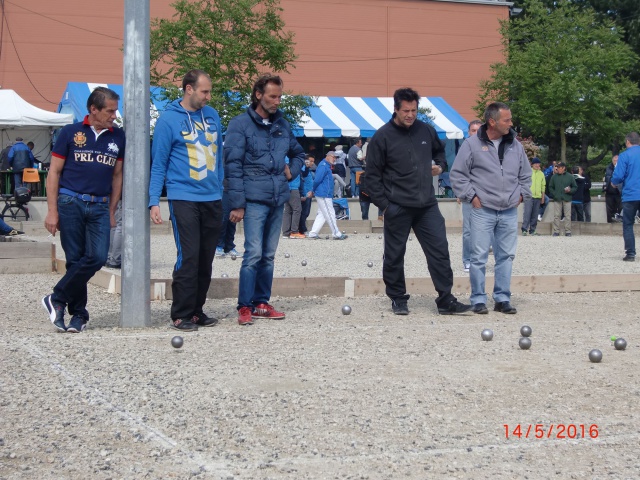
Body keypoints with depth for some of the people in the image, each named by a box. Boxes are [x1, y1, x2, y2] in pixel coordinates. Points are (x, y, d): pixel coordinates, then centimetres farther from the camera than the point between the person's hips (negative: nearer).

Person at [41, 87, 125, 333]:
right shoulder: (70, 133, 2)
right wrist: (52, 211, -4)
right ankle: (78, 314, 12)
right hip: (71, 203, -3)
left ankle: (57, 300, 2)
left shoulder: (118, 137, 10)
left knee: (98, 257, -12)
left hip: (100, 207, 3)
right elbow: (54, 173, 3)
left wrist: (111, 211, 12)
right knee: (75, 260, -1)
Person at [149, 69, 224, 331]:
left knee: (206, 260, 9)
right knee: (188, 258, -9)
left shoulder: (212, 116, 10)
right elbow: (158, 164, -4)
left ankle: (196, 310, 19)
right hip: (183, 199, -6)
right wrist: (153, 201, -10)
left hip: (213, 200, 6)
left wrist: (222, 190, 15)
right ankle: (180, 315, -2)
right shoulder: (169, 119, -5)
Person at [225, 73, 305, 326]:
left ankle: (261, 303, 18)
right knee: (254, 254, -12)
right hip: (254, 200, -6)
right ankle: (245, 307, -5)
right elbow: (233, 165, -9)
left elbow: (298, 153, 31)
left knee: (268, 255, 10)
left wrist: (291, 172, 9)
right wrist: (237, 204, -13)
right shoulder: (240, 124, -5)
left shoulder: (282, 125, 13)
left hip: (278, 200, 6)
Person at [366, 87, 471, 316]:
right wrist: (383, 203, -9)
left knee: (439, 250, -1)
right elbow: (373, 174, -3)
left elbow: (439, 151, 27)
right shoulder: (382, 136, -6)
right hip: (397, 208, -3)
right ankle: (398, 299, 20)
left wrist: (440, 165, 6)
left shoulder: (426, 131, 6)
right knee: (394, 255, 6)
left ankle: (446, 300, 4)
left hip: (427, 205, 3)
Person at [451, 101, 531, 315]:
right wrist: (471, 196, -6)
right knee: (479, 257, -3)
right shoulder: (472, 144, -4)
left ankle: (502, 298, 16)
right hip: (483, 211, -4)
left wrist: (522, 194, 11)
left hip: (509, 212, 4)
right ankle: (478, 299, 5)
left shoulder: (515, 145, 10)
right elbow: (457, 174, -1)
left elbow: (526, 174, 23)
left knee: (506, 256, 7)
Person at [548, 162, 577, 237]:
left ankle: (568, 231, 4)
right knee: (556, 216, -1)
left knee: (568, 216, -1)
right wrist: (554, 194, -1)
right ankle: (556, 231, 3)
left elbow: (575, 187, 10)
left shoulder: (570, 177, 5)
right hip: (557, 199, 1)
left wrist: (570, 190, -10)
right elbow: (550, 187, 13)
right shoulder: (554, 176, 8)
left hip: (567, 199, -1)